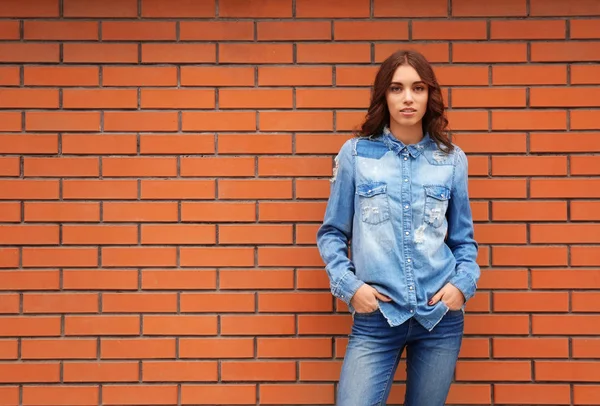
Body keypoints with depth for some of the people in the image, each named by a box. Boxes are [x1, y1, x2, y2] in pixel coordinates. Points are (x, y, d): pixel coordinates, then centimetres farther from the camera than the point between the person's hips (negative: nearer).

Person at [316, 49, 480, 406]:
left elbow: (464, 239, 11)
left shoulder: (452, 159, 4)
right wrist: (349, 285, -9)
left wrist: (463, 283, -5)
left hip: (441, 315, 2)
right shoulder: (355, 153, -1)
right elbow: (332, 233, 4)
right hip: (375, 315, -2)